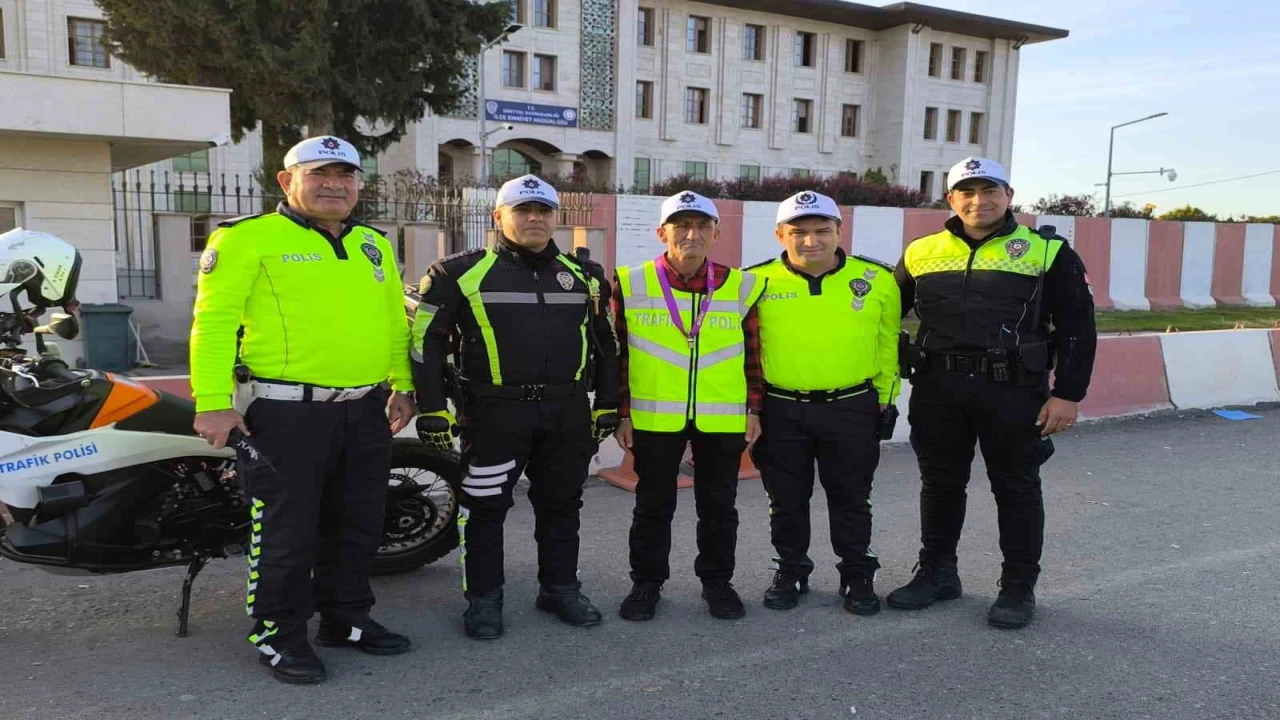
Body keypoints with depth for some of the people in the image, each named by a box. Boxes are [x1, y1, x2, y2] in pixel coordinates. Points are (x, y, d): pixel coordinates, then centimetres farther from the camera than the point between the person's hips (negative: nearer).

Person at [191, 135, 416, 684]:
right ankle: (279, 634, 20)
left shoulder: (375, 245, 14)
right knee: (287, 530, 3)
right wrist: (213, 403, -16)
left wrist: (403, 385, 15)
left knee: (358, 526, 15)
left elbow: (395, 320, 20)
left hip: (365, 412, 7)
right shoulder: (248, 237, -6)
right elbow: (214, 320, -10)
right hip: (285, 412, -6)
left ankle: (346, 618, 31)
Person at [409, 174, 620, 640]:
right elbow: (426, 340, -2)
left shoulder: (585, 276, 11)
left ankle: (561, 589, 29)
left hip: (568, 414, 4)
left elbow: (607, 344, 18)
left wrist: (607, 406, 13)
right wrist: (432, 410, -6)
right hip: (495, 413, -3)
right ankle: (483, 599, 19)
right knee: (486, 509, 3)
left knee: (561, 506, 13)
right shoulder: (462, 274, -2)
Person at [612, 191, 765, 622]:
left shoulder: (742, 287, 1)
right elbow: (618, 354, 2)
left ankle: (716, 580, 29)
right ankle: (647, 582, 27)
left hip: (723, 419, 1)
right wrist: (623, 413, 0)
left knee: (718, 506, 12)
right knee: (653, 506, 11)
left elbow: (753, 355, 8)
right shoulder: (631, 284, -2)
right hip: (654, 418, -1)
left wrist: (754, 409, 4)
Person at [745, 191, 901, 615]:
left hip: (852, 409, 0)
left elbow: (888, 344, 7)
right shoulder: (758, 282, -5)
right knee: (786, 500, 12)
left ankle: (858, 576, 28)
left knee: (851, 499, 12)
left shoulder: (876, 280, -2)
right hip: (780, 411, 0)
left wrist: (885, 398, 7)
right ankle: (791, 572, 30)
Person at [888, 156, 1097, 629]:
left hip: (1013, 391, -3)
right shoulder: (922, 253, 7)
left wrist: (1068, 395, -7)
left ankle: (1019, 588, 22)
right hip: (937, 390, 3)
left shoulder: (1047, 252, -1)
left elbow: (1077, 328, -1)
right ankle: (937, 573, 29)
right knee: (940, 484, 13)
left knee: (1016, 489, 8)